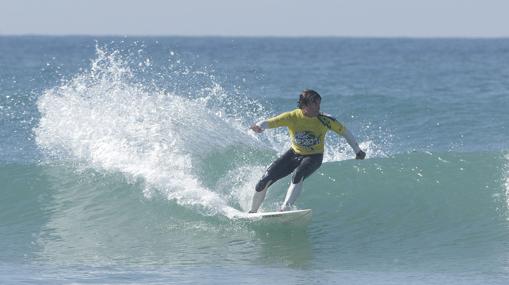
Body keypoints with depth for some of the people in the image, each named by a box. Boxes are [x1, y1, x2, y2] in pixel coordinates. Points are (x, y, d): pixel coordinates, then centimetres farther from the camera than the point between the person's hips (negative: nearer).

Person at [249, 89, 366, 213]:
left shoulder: (325, 120, -20)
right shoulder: (292, 117, -19)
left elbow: (345, 132, -5)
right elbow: (269, 122, -24)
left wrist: (358, 151, 3)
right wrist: (259, 126, -48)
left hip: (314, 157, -2)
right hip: (294, 153, 2)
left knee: (298, 176, -35)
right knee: (266, 180, -6)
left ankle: (285, 208, -34)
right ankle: (252, 212, 16)